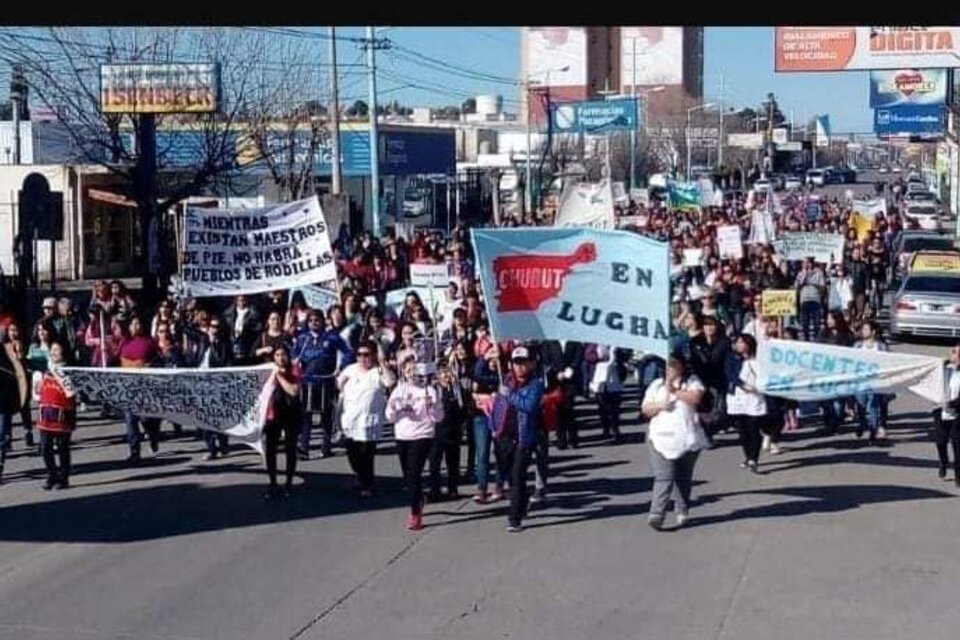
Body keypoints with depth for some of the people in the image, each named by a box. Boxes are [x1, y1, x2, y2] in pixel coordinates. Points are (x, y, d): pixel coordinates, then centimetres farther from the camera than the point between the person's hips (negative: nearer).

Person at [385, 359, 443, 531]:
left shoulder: (428, 391, -3)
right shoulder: (398, 391, 10)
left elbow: (438, 417, -4)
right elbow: (390, 418, 10)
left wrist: (430, 406, -22)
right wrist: (392, 408, -11)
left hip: (421, 436, -5)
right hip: (402, 437, 5)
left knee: (414, 474, -15)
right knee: (408, 476, 14)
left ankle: (415, 514, -12)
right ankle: (418, 503, 39)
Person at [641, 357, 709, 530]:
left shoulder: (692, 381, 10)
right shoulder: (657, 385, 15)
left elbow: (696, 397, -10)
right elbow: (646, 408, 10)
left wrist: (675, 391, -8)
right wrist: (659, 406, -9)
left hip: (687, 437, 0)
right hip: (662, 437, 0)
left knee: (684, 477, 8)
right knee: (663, 477, -10)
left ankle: (682, 511, 20)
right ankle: (656, 514, -17)